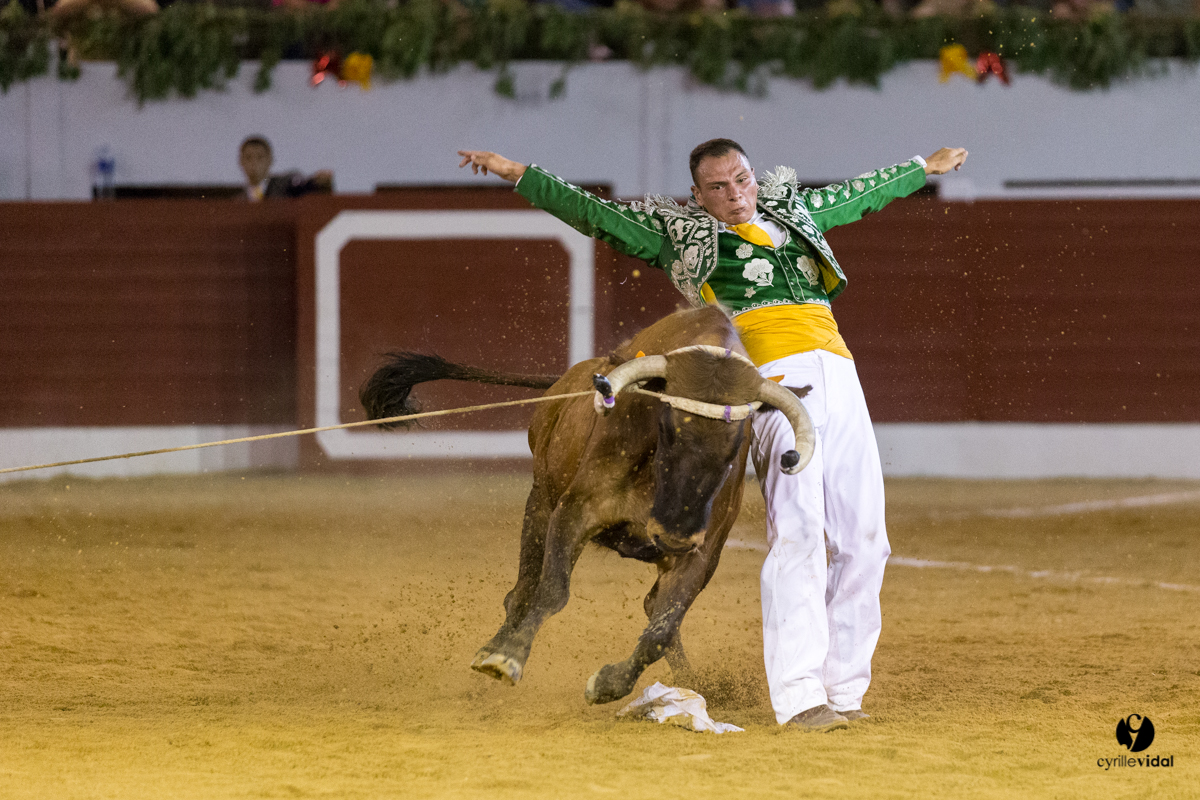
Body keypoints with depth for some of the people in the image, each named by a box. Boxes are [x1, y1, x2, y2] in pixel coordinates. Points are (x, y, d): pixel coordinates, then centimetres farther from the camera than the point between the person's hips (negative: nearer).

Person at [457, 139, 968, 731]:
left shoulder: (794, 212, 28)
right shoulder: (682, 234, 14)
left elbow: (861, 194, 43)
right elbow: (594, 214, 10)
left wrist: (924, 169, 57)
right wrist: (520, 176, 2)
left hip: (838, 375, 6)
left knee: (862, 541, 1)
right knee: (797, 531, -18)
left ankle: (843, 688, 9)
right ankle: (798, 697, -22)